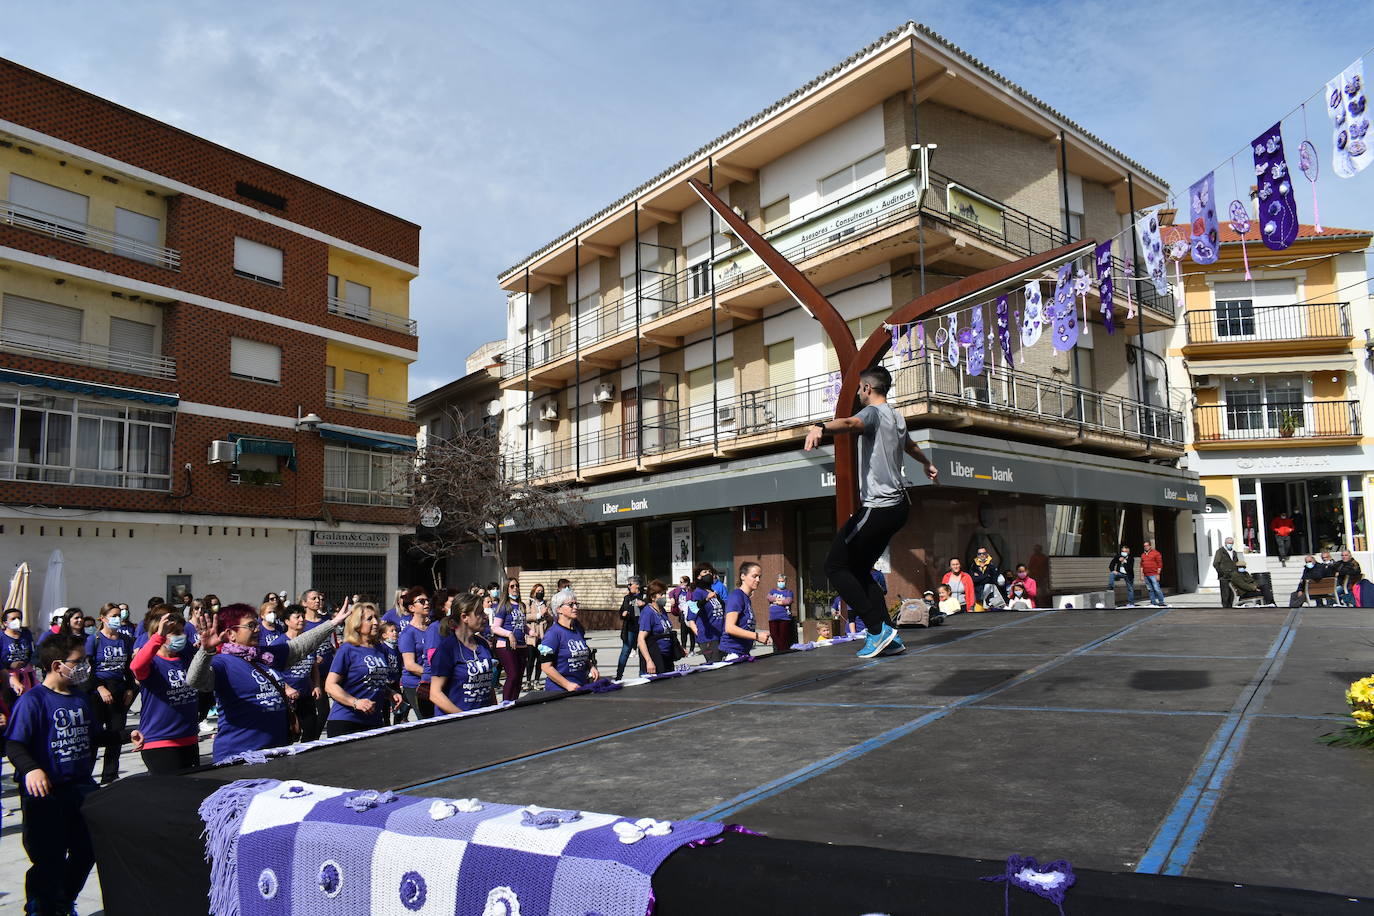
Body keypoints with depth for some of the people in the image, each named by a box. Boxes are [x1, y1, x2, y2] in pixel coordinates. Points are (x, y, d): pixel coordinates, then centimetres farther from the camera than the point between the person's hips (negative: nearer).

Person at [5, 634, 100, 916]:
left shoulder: (80, 697, 9)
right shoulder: (32, 700, -15)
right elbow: (13, 744, -21)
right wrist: (30, 768, -34)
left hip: (81, 787, 7)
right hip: (45, 792, -7)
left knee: (86, 851, 15)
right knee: (49, 860, 4)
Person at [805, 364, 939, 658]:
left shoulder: (874, 413, -7)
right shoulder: (897, 418, 20)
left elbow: (850, 423, -33)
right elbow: (909, 445, 43)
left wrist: (821, 427, -53)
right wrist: (927, 463, 64)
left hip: (877, 506, -9)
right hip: (898, 505, 9)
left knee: (835, 566, -4)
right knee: (859, 570, 14)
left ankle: (878, 629, -8)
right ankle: (889, 638, 10)